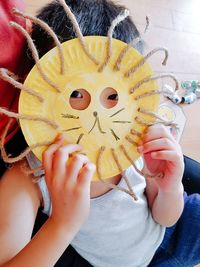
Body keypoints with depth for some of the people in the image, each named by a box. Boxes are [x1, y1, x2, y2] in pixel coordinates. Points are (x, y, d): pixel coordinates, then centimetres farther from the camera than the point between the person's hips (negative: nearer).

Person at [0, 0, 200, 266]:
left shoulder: (143, 141, -26)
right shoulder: (25, 180, -32)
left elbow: (165, 218, -10)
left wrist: (169, 190, -33)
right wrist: (62, 225, -50)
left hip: (162, 240, 2)